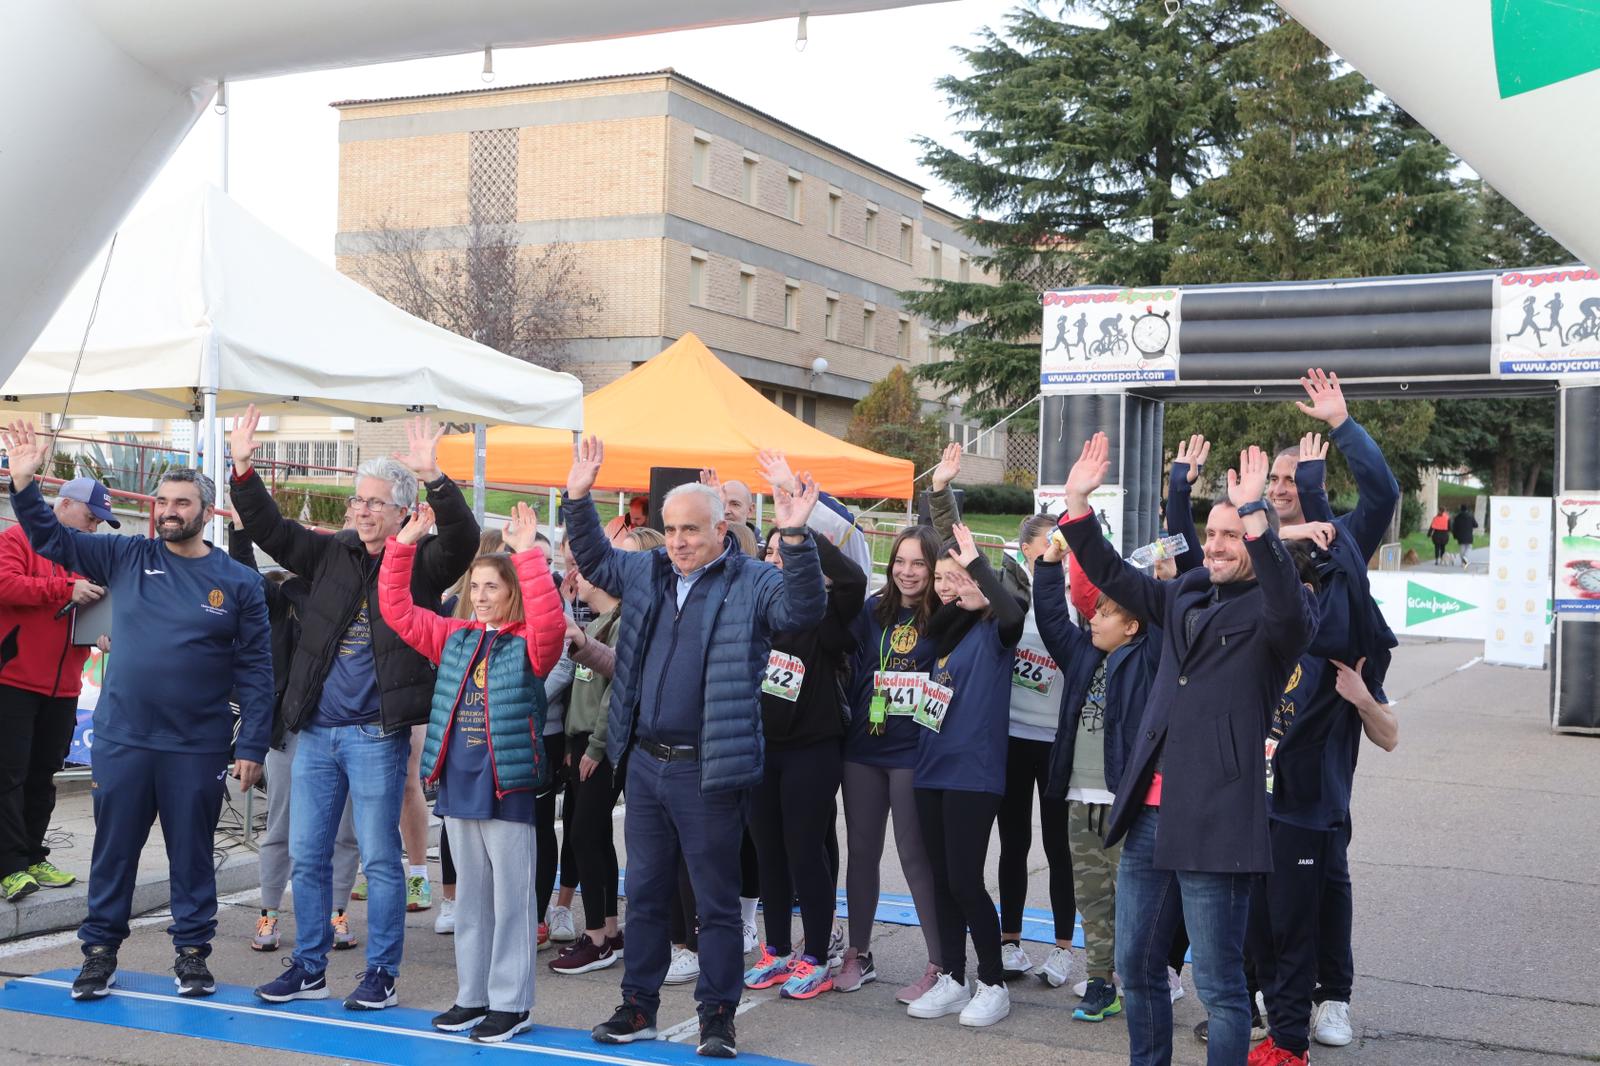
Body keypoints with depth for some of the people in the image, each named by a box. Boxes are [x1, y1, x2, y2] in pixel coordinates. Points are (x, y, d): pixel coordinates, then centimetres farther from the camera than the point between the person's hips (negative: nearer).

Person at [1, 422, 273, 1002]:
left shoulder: (238, 581, -2)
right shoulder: (125, 558, 3)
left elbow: (256, 669, -3)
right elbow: (51, 537, 3)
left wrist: (252, 746, -7)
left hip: (199, 749, -1)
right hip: (120, 741, 2)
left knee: (192, 853, 9)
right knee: (113, 850, 10)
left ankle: (192, 951, 22)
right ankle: (100, 950, 23)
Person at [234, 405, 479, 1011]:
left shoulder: (422, 563, -3)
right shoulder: (331, 553, 11)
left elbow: (463, 538, -21)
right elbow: (268, 529, 12)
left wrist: (433, 477, -34)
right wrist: (243, 469, -1)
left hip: (377, 734, -5)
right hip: (315, 729, 6)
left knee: (380, 858, 1)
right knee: (306, 855, 11)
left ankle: (381, 974, 12)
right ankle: (309, 969, 23)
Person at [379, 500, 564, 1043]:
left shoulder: (530, 645, -6)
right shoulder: (453, 638, 10)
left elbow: (551, 621, -28)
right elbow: (397, 609, 9)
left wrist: (528, 556, -31)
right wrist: (404, 545, 0)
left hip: (507, 788, -6)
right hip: (457, 786, 6)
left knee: (510, 897, 1)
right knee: (469, 895, 15)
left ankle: (512, 1004, 10)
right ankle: (472, 996, 25)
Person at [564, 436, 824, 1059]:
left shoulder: (752, 583, -7)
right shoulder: (646, 572, 10)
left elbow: (803, 610, -23)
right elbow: (593, 559, 23)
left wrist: (795, 538, -34)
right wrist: (578, 498, 11)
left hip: (709, 770, -6)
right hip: (644, 762, 6)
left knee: (716, 901, 5)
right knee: (644, 892, 15)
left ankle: (717, 1017, 15)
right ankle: (639, 1007, 27)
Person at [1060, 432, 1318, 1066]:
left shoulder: (1273, 610, -6)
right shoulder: (1186, 598, 14)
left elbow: (1289, 614, -30)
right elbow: (1112, 574, 23)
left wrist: (1255, 516, -36)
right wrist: (1077, 500, 13)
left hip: (1214, 826, -7)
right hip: (1148, 818, 7)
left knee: (1218, 985, 2)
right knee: (1136, 967, 17)